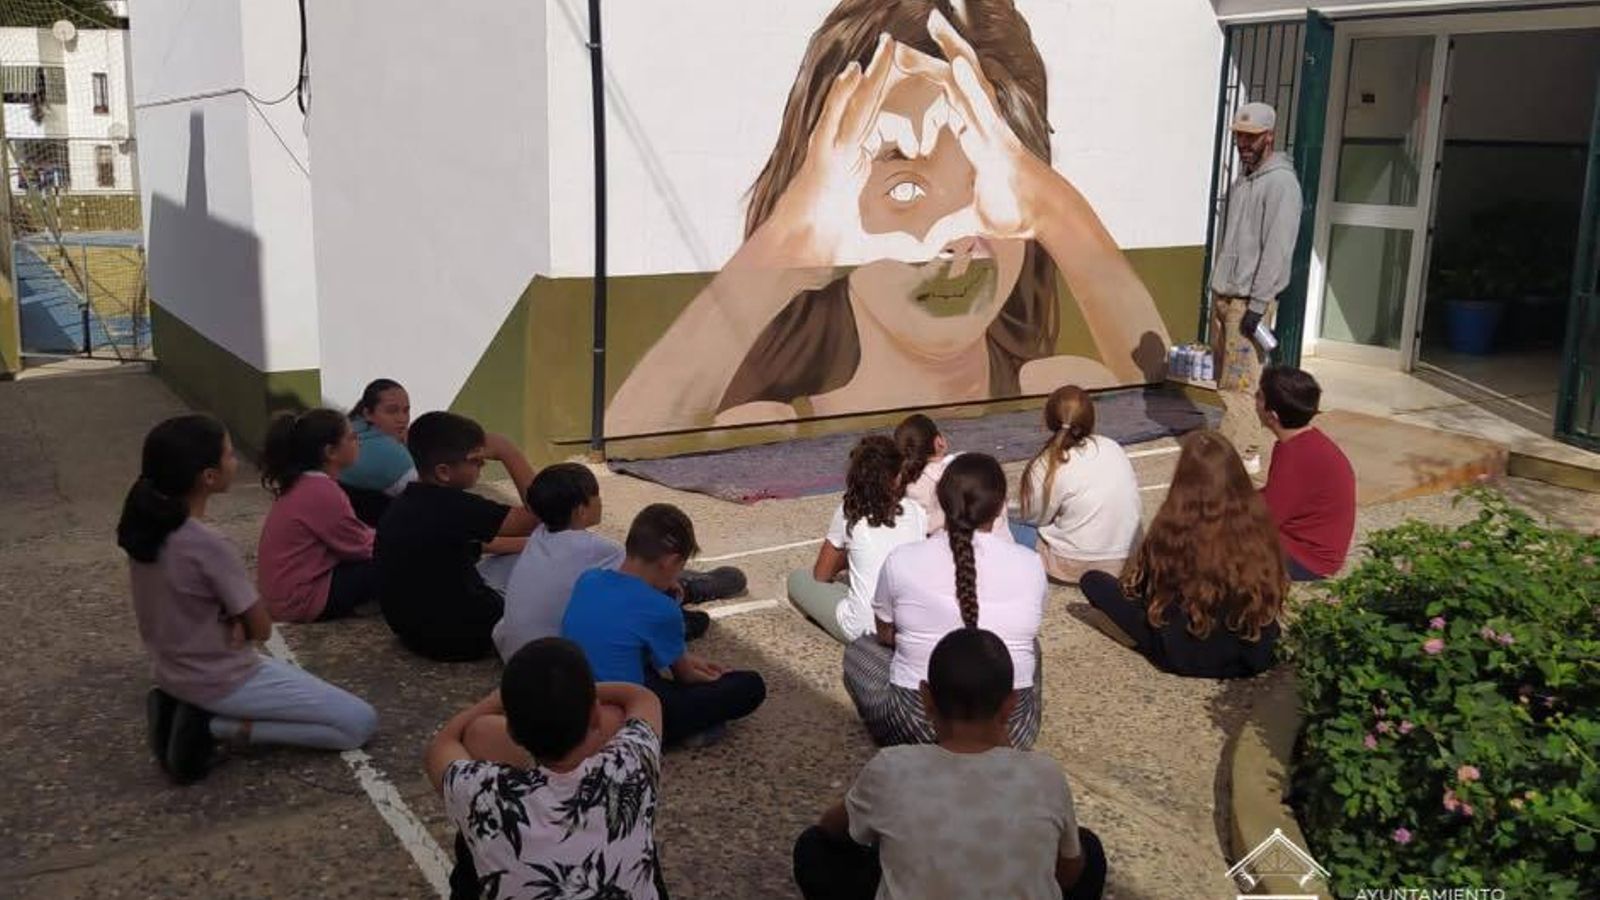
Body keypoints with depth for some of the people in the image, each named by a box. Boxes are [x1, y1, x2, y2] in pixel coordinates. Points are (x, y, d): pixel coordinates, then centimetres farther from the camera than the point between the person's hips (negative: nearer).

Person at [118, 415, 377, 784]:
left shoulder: (146, 525, -5)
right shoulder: (210, 546, -28)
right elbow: (262, 628, -17)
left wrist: (231, 621, -9)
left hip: (171, 670, 9)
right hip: (220, 681, -9)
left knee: (297, 679, 34)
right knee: (361, 723, -4)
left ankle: (193, 711, 12)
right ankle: (216, 726, -7)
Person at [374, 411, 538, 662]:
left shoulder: (411, 501, 2)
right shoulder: (452, 506, -27)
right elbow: (536, 517, -26)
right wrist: (507, 451, -21)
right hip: (459, 634, -9)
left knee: (525, 557, 23)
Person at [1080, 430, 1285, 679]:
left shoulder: (1175, 527, -21)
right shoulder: (1257, 519, -13)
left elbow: (1134, 586, -5)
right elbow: (1275, 587, 2)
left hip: (1186, 660, -4)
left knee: (1093, 581, 1)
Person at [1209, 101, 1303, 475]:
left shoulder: (1281, 182, -11)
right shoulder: (1242, 181, 17)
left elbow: (1277, 249, -17)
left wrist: (1258, 304, -20)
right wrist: (1218, 290, 16)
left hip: (1250, 300, -9)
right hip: (1223, 294, 9)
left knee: (1239, 381, -10)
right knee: (1225, 378, 11)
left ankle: (1242, 455, -5)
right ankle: (1247, 445, 19)